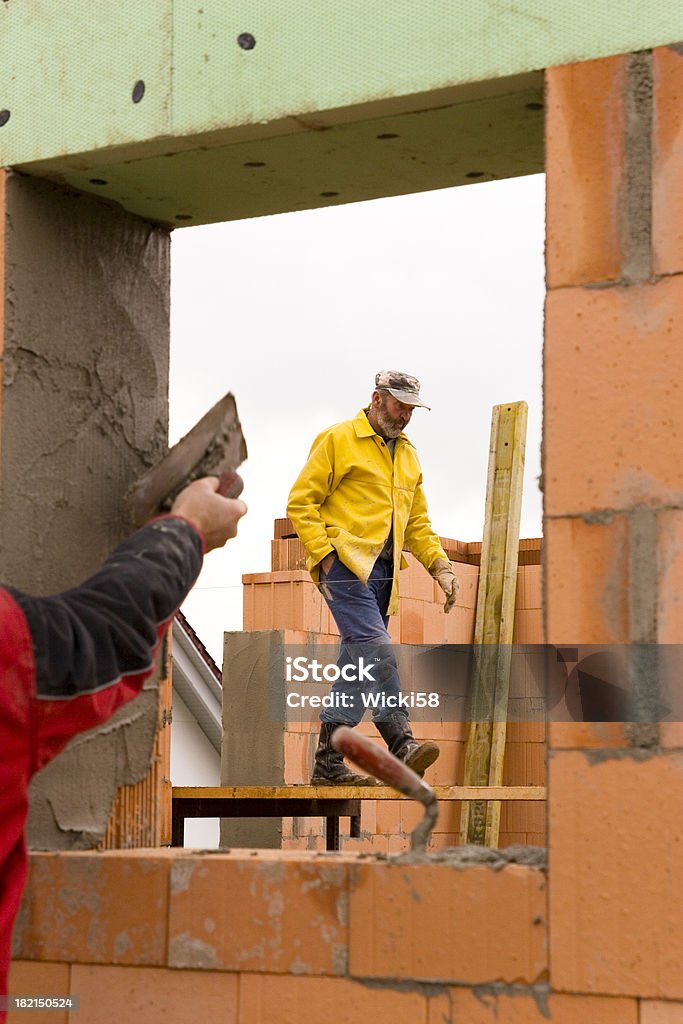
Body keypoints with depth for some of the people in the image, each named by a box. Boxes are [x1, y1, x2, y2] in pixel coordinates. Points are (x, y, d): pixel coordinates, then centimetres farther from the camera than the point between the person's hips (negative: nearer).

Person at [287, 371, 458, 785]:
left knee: (357, 664, 6)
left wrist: (440, 564, 11)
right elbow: (301, 502, -4)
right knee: (376, 649, -20)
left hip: (383, 571, 7)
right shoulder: (339, 440, 0)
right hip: (346, 563, -7)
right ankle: (402, 743, -27)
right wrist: (324, 553, -13)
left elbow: (417, 521, 25)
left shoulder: (408, 454, 22)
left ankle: (329, 760, 10)